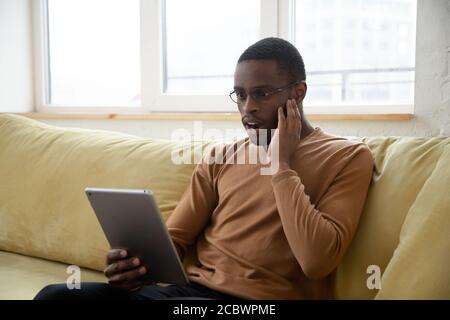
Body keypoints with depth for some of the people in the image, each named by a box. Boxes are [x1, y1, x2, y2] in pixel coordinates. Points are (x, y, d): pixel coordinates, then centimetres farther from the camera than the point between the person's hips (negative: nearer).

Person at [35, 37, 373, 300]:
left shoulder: (347, 157, 0)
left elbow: (316, 261, -14)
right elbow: (175, 237, 12)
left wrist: (280, 164, -9)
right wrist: (138, 263, -10)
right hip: (191, 288, 5)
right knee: (55, 294, -16)